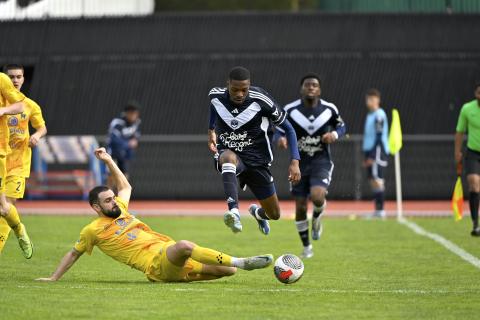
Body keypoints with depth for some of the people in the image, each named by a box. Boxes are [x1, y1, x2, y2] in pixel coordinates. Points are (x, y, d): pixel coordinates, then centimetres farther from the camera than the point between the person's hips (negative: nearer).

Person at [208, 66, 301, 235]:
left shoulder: (260, 100, -17)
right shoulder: (216, 96, -8)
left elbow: (288, 128, -7)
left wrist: (295, 162, -15)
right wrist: (211, 130, 31)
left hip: (257, 159, 0)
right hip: (227, 153, 0)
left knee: (274, 214, 9)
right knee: (228, 157, -41)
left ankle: (257, 213, 49)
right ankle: (234, 212, -56)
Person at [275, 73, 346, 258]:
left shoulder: (329, 109, -5)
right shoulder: (290, 110, -8)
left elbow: (341, 126, 11)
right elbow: (279, 131, 1)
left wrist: (335, 134, -11)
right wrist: (280, 139, -23)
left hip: (321, 162, -1)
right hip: (299, 163, 1)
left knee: (317, 196, -28)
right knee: (300, 207, 4)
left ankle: (317, 216, 10)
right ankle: (306, 247, 24)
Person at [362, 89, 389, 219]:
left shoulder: (379, 115, -10)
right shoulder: (370, 115, 18)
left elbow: (379, 136, -16)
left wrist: (372, 156, -20)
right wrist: (367, 156, 21)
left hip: (378, 150, -9)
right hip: (370, 151, 9)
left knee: (377, 180, -11)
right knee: (373, 181, 8)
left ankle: (380, 210, -12)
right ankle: (377, 210, 10)